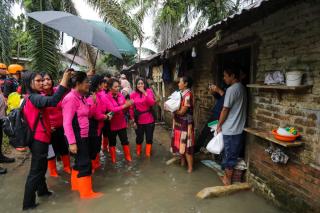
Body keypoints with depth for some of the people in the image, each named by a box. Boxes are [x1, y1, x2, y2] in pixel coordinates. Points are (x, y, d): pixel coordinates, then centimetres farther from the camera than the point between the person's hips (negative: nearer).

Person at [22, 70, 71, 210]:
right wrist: (64, 80, -41)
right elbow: (53, 101, -40)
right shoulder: (34, 97, -21)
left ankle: (42, 190, 40)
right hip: (39, 139, -10)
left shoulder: (29, 98, 11)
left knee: (41, 166, 23)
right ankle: (28, 203, 10)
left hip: (37, 138, 10)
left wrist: (48, 126, 17)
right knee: (36, 170, -1)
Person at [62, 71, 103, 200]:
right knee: (84, 163, -2)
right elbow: (67, 123, -22)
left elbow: (87, 116, 14)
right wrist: (72, 142, -25)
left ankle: (76, 185, 38)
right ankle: (86, 192, 11)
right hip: (76, 137, -9)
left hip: (83, 135, 9)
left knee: (80, 161, 20)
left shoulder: (81, 97, 9)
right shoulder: (71, 98, -18)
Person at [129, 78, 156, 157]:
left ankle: (148, 154, 27)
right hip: (139, 121, 0)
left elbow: (152, 103, -17)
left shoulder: (149, 91, -4)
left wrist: (144, 93, -24)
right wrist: (133, 121, 0)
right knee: (139, 138, 13)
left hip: (149, 120, 0)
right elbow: (131, 108, 0)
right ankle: (138, 152, 38)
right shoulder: (133, 94, -4)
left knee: (149, 138, 9)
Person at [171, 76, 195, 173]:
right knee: (180, 143, 19)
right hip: (179, 122, 9)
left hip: (185, 123, -9)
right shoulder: (182, 93, 9)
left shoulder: (188, 95, -19)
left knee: (186, 145, -1)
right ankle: (182, 161, 36)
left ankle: (190, 167, 10)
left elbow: (182, 111, -20)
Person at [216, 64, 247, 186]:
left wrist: (219, 125, -6)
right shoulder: (242, 88, 9)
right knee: (234, 154, 18)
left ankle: (228, 180, 19)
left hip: (231, 129, -9)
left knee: (229, 155, 5)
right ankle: (228, 175, 31)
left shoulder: (231, 89, -19)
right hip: (239, 128, 9)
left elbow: (225, 110, -16)